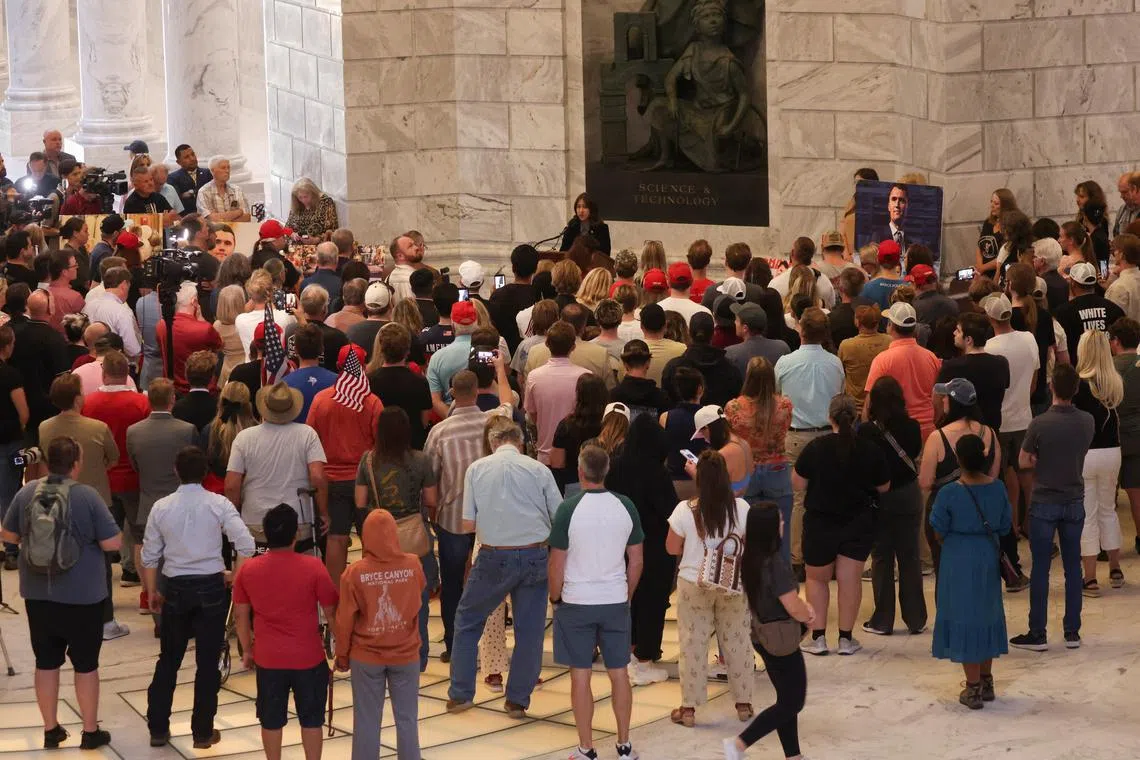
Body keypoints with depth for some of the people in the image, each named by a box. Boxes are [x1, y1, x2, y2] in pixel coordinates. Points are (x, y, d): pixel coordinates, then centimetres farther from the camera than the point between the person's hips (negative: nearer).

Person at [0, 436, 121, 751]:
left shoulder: (26, 493, -4)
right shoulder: (87, 496, -16)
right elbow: (113, 543, -15)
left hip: (38, 594, 3)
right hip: (82, 595, -3)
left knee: (46, 662, 14)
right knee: (85, 663, 10)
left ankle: (51, 730, 23)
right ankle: (90, 732, 18)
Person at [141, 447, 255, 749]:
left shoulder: (161, 507, -2)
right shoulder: (219, 504, -7)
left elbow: (149, 556, 3)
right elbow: (246, 545, -14)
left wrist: (152, 592, 16)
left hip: (176, 588, 2)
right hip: (211, 587, -1)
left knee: (169, 660, 15)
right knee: (207, 662, 6)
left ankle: (158, 729, 19)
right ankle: (203, 732, 12)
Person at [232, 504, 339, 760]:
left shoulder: (247, 569, -6)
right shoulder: (313, 567, -14)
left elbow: (240, 615, 2)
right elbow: (331, 612, -7)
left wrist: (247, 649, 16)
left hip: (268, 659, 2)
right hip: (308, 657, -2)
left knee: (271, 719, 14)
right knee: (311, 718, 12)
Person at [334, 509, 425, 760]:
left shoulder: (354, 572, -14)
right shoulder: (413, 565, -10)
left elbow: (345, 620, -8)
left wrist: (342, 655, 6)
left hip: (366, 657, -1)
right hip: (406, 654, 1)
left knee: (367, 720, 8)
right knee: (407, 718, 11)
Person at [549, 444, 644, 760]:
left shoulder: (569, 508, -13)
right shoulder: (625, 507, -3)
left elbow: (557, 563, -9)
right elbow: (636, 561, 4)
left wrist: (555, 597, 6)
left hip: (576, 603, -3)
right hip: (616, 602, 3)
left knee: (581, 675, 4)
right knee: (619, 673, 11)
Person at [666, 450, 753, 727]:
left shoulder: (685, 510, -14)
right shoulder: (741, 508, -10)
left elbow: (672, 548, -3)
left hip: (694, 585, -1)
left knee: (693, 644, 8)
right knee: (737, 641, 14)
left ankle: (689, 707, 12)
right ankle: (743, 703, 23)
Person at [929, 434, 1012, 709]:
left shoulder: (949, 493, -18)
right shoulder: (997, 488, -6)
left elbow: (939, 532, -9)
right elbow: (1005, 526, 3)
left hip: (958, 560, -4)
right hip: (989, 557, 4)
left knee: (964, 618, 4)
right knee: (987, 615, 18)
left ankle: (973, 687, 7)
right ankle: (986, 681, 28)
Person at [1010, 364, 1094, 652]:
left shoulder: (1040, 424, -17)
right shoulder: (1088, 422, -5)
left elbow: (1024, 462, -6)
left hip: (1044, 503, -3)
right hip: (1074, 501, 4)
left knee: (1040, 569, 3)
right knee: (1073, 567, 11)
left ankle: (1037, 634, 7)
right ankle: (1072, 632, 15)